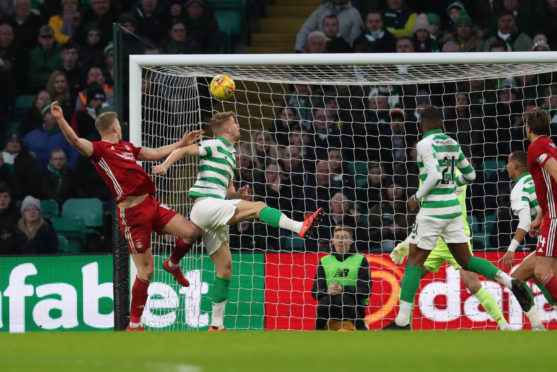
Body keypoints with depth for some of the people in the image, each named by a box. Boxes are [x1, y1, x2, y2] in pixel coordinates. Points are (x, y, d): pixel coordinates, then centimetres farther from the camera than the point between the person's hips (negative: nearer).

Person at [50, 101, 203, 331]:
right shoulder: (98, 149, -3)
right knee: (145, 272, -6)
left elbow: (157, 153, 32)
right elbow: (75, 141, -20)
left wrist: (182, 143, 34)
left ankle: (173, 264, 28)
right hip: (131, 213, -7)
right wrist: (60, 120, -36)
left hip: (151, 205, 7)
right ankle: (134, 325, 8)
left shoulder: (127, 147, 22)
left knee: (191, 231, -4)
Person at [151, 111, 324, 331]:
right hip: (205, 204, -9)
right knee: (257, 207, -21)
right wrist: (165, 165, -26)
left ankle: (216, 325, 9)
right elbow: (183, 150, -8)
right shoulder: (214, 146, 1)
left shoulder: (230, 155, 27)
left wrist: (238, 194, 8)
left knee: (225, 267, 7)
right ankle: (301, 228, -29)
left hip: (215, 215, 9)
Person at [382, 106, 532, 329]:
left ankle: (403, 321, -3)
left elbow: (434, 176, -22)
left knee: (414, 261, -1)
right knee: (466, 261, 14)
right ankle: (510, 282, -6)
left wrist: (417, 197, -10)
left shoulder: (425, 144, -11)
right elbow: (470, 175, 18)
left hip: (433, 209, -7)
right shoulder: (452, 144, 11)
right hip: (453, 207, 7)